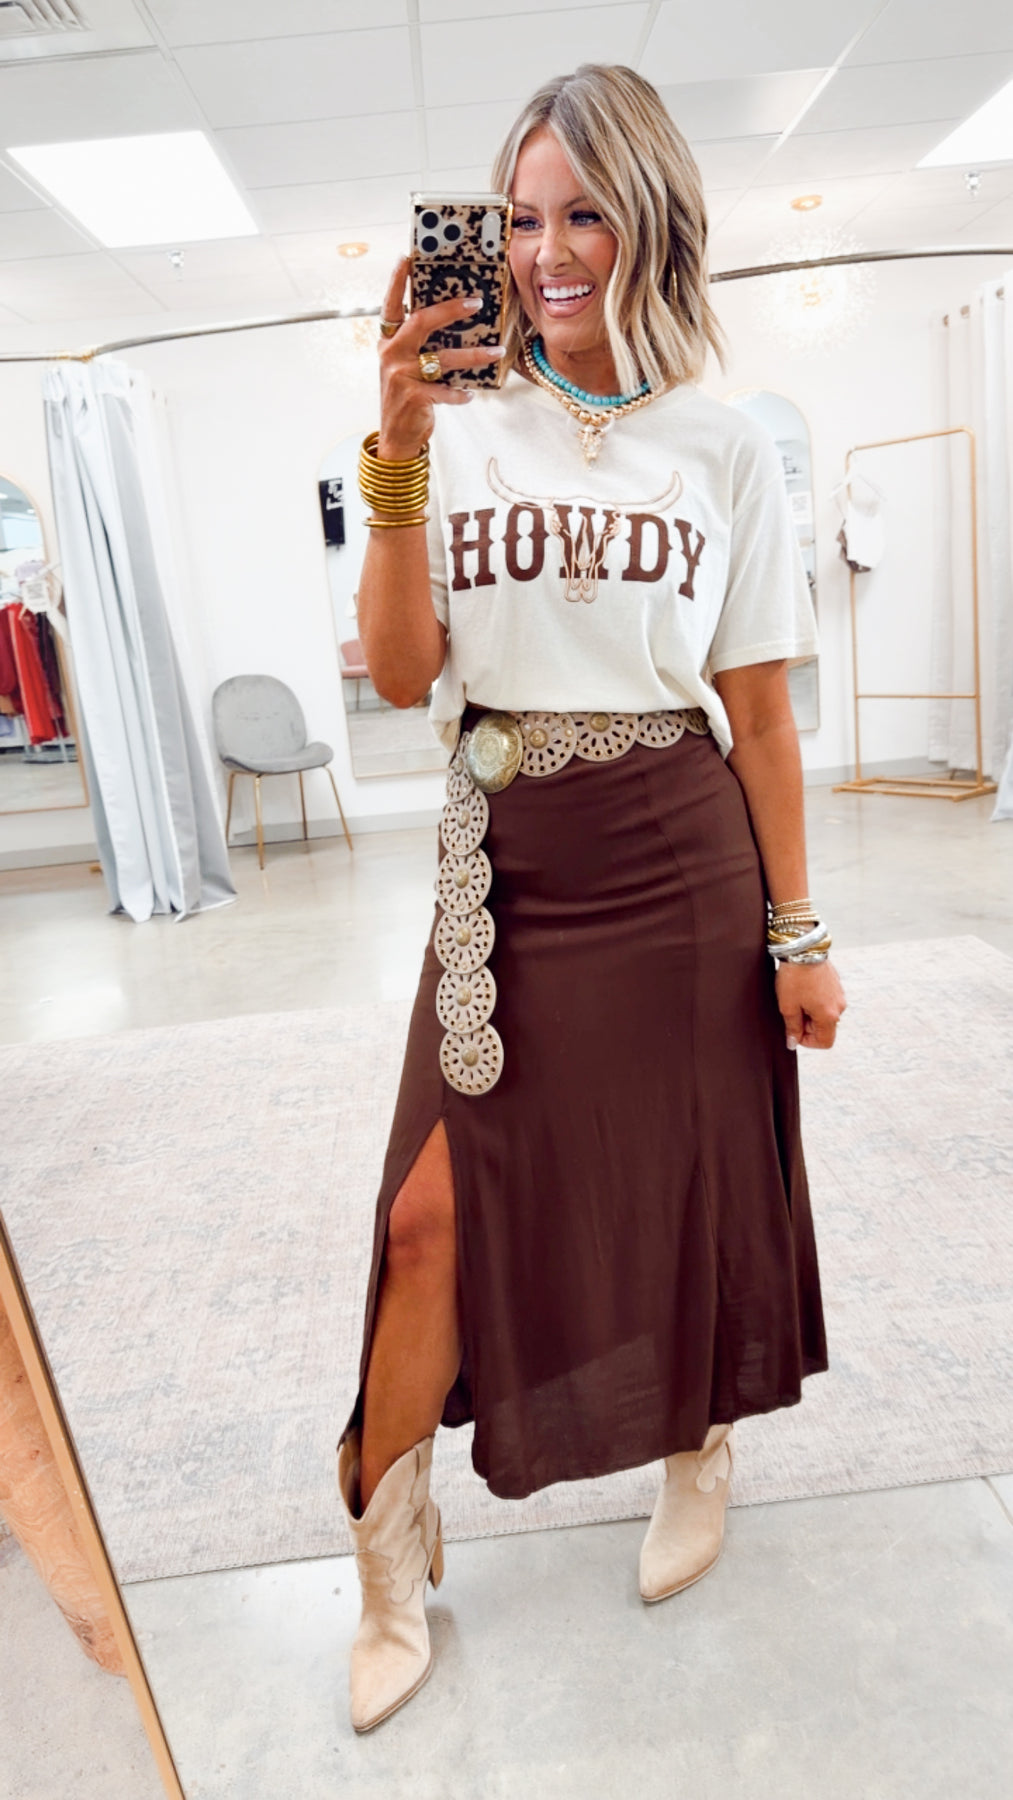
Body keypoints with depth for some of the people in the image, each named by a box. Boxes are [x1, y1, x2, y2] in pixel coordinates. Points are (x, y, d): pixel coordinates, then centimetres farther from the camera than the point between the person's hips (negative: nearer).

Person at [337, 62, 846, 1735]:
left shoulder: (726, 449, 3)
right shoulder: (463, 429, 4)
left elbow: (761, 717, 3)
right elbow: (401, 672, -6)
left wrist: (797, 936, 1)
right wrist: (401, 450, -15)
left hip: (680, 864, 0)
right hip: (505, 863, 1)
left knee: (693, 1178, 12)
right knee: (439, 1205, 0)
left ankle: (703, 1448, 42)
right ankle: (393, 1560, 24)